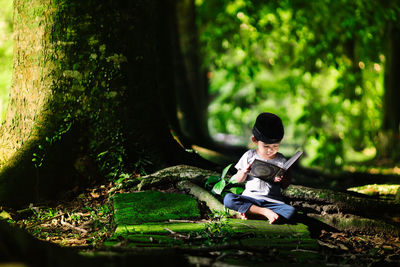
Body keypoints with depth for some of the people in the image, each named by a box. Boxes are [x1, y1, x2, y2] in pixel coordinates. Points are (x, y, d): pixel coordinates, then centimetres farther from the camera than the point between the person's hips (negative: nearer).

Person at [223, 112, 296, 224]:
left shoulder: (281, 160, 5)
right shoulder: (249, 156, 5)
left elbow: (285, 185, 10)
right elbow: (239, 180, 11)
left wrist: (282, 180, -13)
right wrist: (244, 172, -11)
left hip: (272, 200, 0)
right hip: (250, 197, 0)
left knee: (291, 211, -29)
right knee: (228, 199, -28)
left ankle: (250, 213, -27)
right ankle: (265, 212, -30)